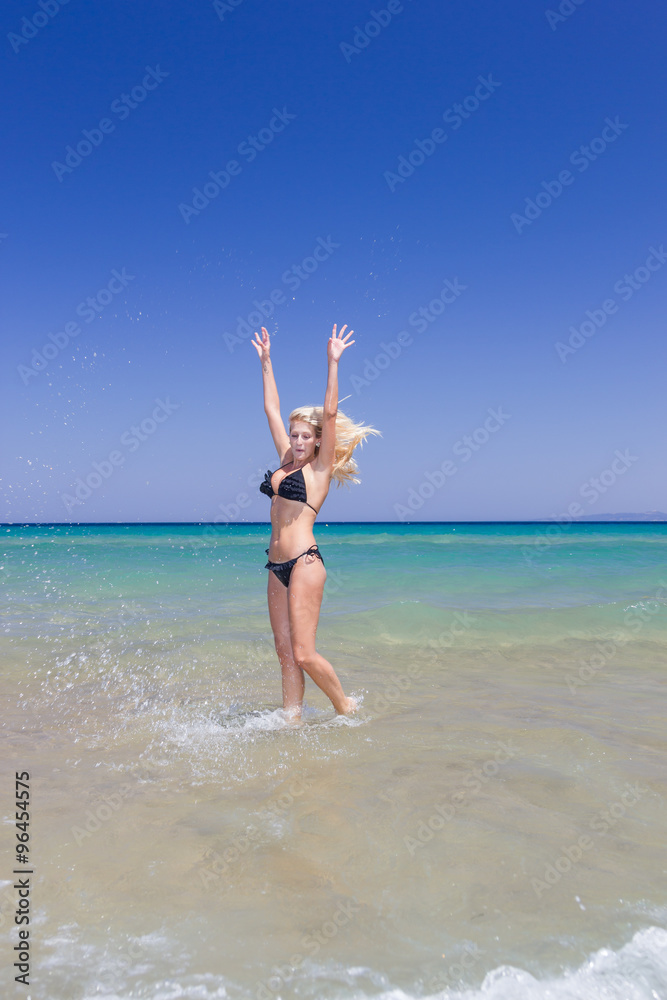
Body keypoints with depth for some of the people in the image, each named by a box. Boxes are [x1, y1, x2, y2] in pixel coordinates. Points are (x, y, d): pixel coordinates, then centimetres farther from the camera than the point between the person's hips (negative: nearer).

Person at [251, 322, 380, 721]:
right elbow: (272, 409, 20)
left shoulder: (320, 468, -2)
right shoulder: (286, 461, 15)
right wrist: (266, 362, 23)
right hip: (277, 566, 7)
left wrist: (333, 362, -12)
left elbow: (330, 413, -11)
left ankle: (346, 706, 16)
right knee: (286, 652, 7)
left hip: (304, 562, -7)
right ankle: (292, 718, 15)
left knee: (304, 654, -5)